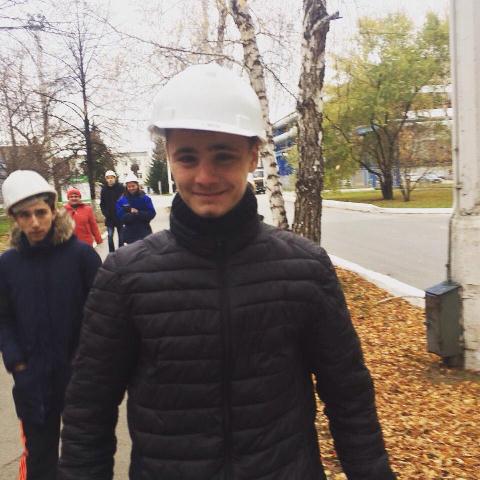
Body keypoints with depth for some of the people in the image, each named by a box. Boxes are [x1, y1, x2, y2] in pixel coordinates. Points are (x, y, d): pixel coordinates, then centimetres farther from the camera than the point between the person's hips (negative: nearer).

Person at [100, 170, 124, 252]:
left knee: (121, 236, 7)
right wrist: (105, 213, -8)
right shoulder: (104, 189, 1)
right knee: (110, 236, 1)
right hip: (109, 218, 2)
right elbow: (102, 204, 6)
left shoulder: (120, 187, -6)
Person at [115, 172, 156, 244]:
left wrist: (138, 213, -19)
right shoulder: (121, 200, -2)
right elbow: (121, 217, -9)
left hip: (145, 233, 0)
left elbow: (152, 214, -7)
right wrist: (134, 214, -22)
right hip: (130, 234, 0)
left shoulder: (145, 198, -2)